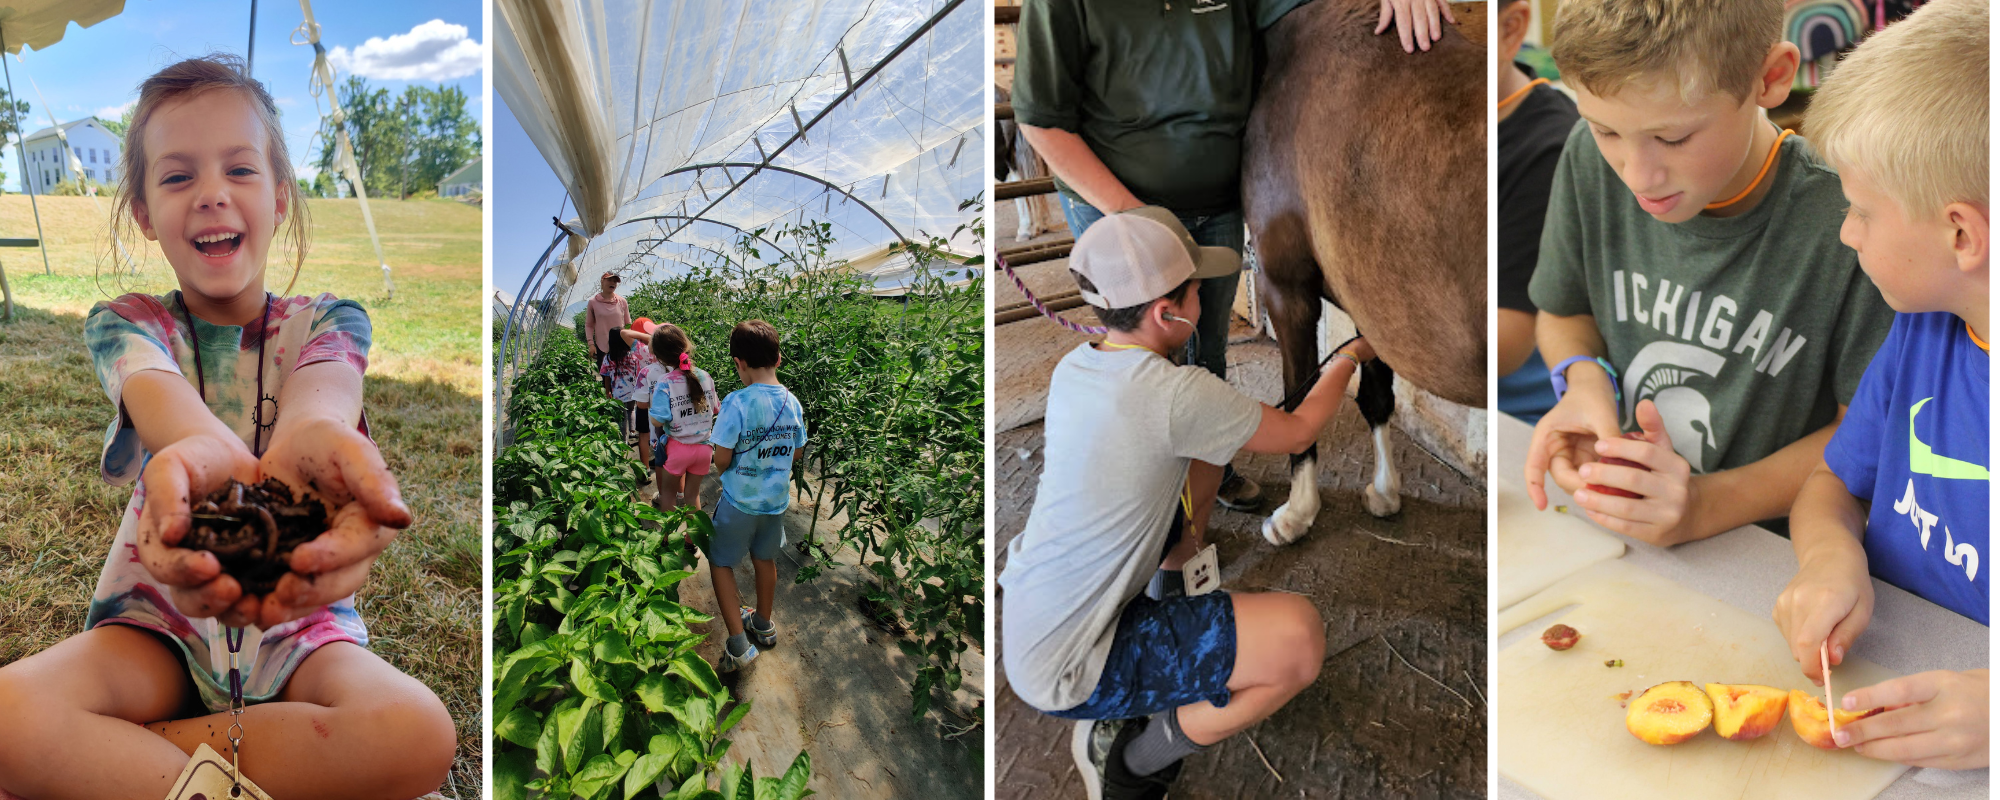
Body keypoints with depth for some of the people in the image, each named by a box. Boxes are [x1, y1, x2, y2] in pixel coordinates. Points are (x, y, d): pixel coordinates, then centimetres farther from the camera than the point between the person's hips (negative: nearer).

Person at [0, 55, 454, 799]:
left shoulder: (325, 320, 2)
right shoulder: (125, 323, 3)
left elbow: (321, 388, -24)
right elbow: (153, 390, -23)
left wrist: (311, 434, -53)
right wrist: (201, 450, -51)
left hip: (299, 615, 0)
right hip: (158, 615, 0)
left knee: (418, 734, -32)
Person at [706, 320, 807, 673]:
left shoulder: (737, 403, -24)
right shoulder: (793, 404, -6)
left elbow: (721, 461, -20)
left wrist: (714, 441, 0)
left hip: (739, 501, -5)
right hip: (777, 499, 5)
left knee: (720, 563, 10)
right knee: (765, 560, 23)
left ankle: (739, 644, 4)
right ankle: (763, 625, 42)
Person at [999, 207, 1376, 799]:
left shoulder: (1071, 369, -1)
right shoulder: (1177, 396, -24)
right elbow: (1299, 434, -6)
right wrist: (1350, 357, 11)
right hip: (1063, 674, -9)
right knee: (1300, 636, -20)